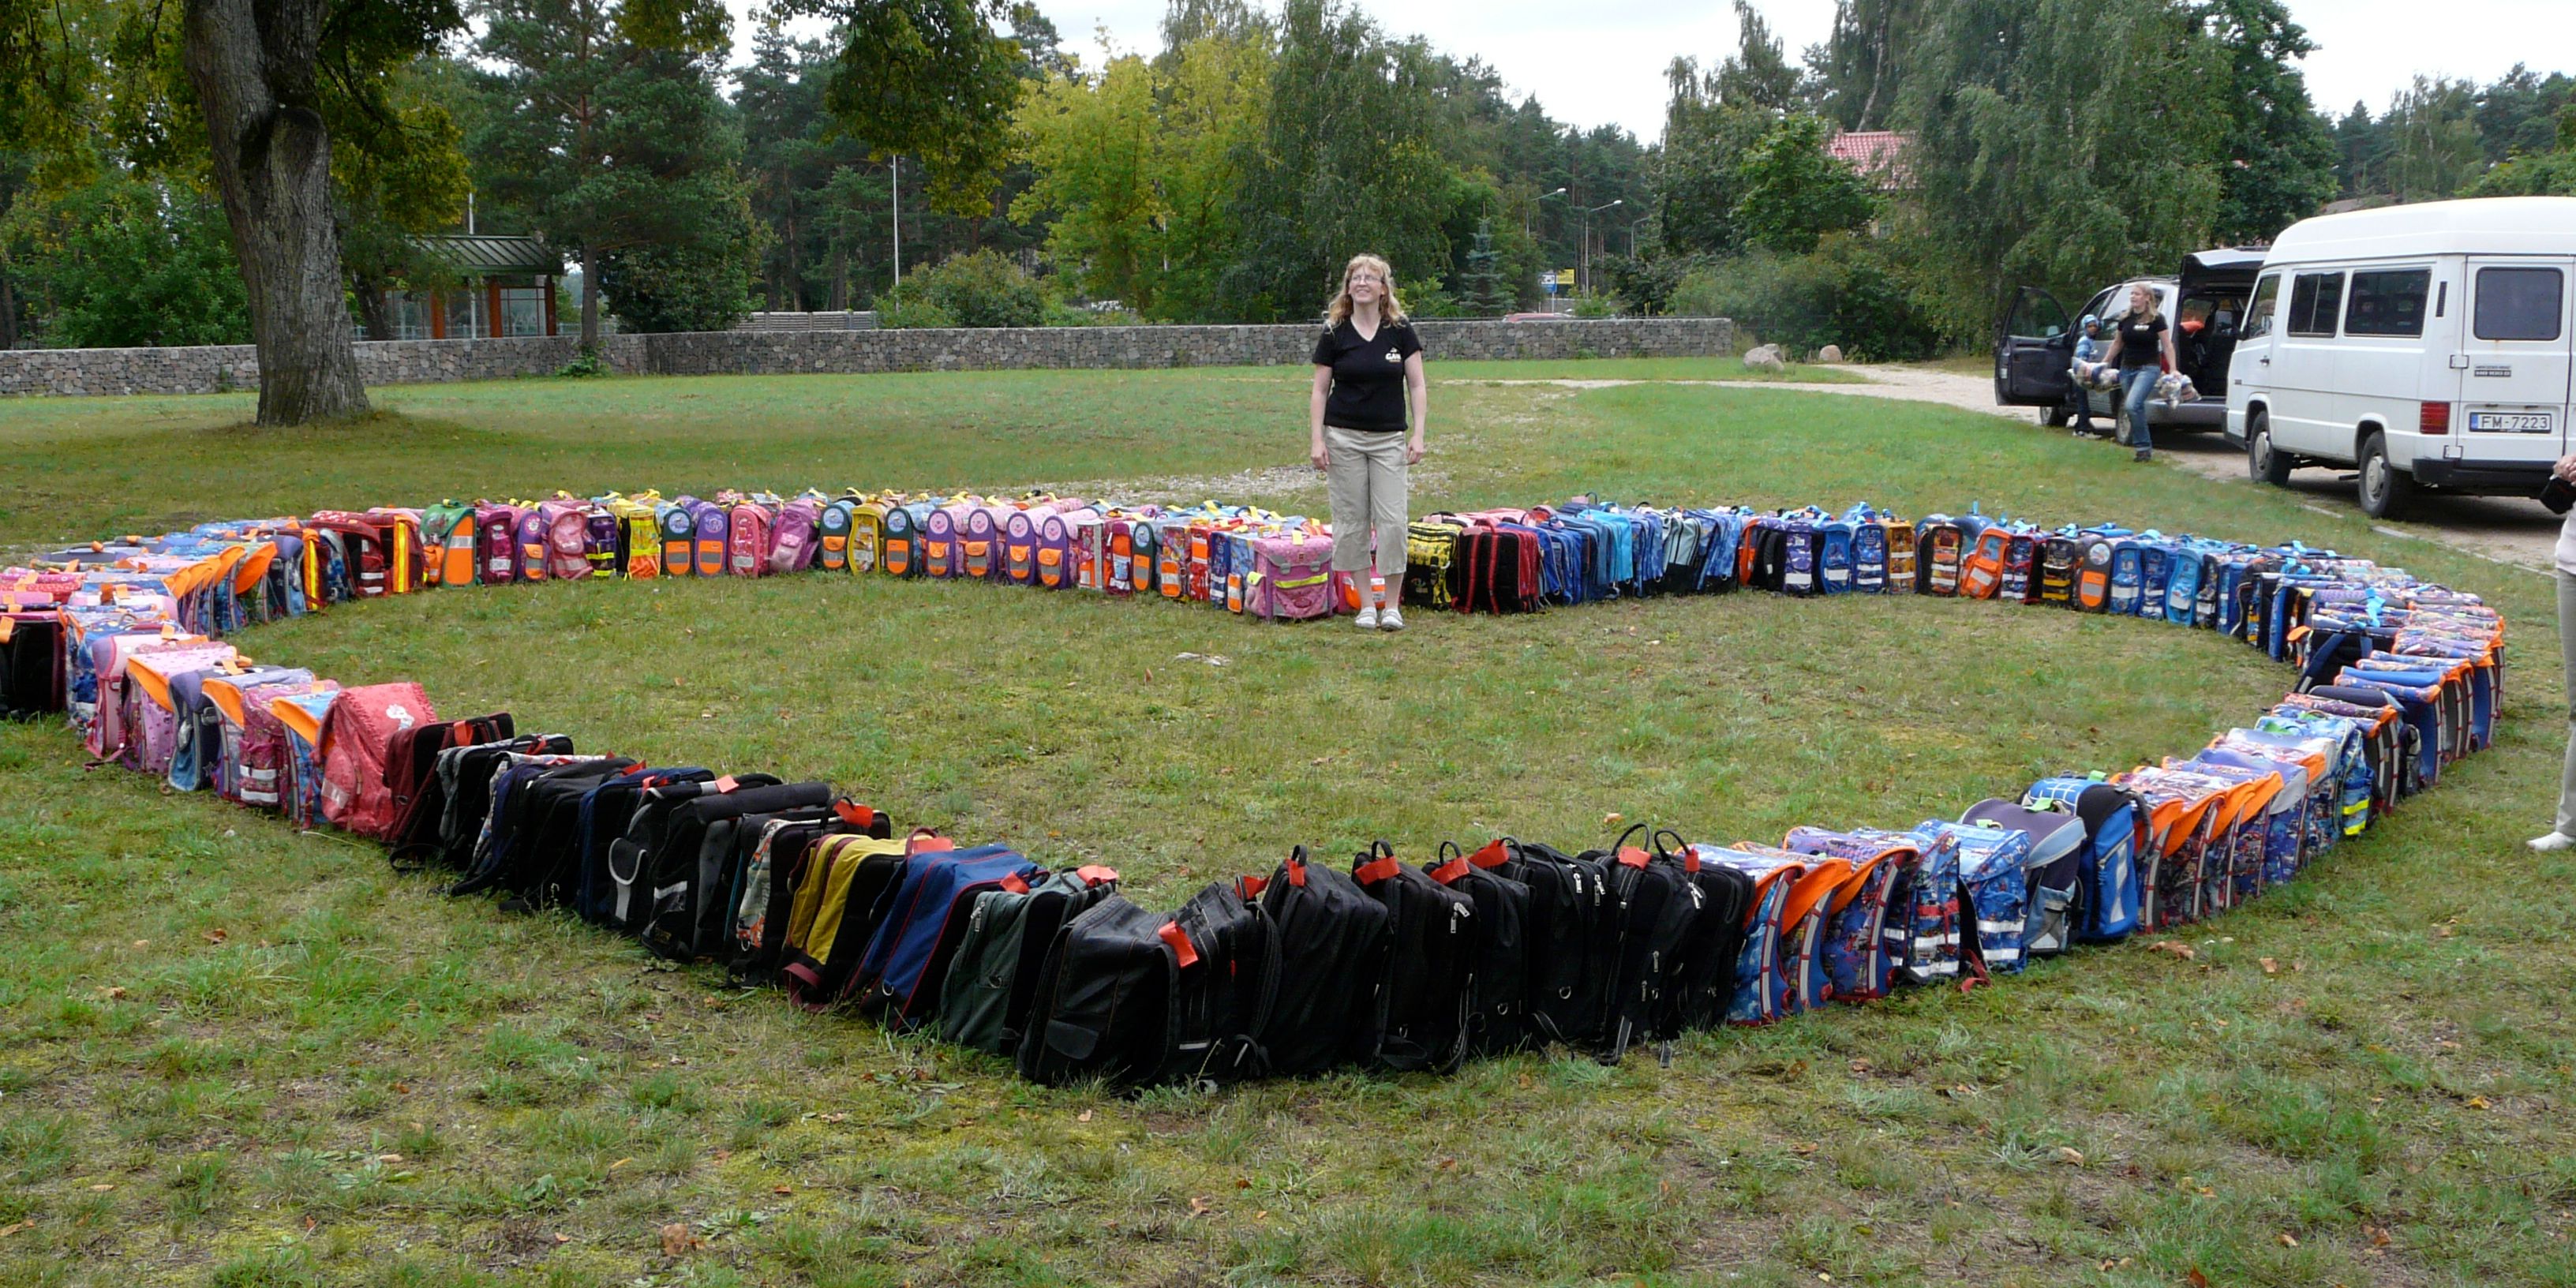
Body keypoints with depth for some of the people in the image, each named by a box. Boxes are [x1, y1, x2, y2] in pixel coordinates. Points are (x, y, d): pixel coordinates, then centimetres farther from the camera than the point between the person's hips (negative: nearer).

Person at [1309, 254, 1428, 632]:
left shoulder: (1401, 331, 2)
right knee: (1352, 521, 2)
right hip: (1343, 438, 0)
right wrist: (1316, 440, -4)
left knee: (1392, 520, -5)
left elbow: (1417, 386, 3)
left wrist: (1418, 434, -6)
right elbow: (1320, 391, 4)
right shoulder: (1334, 334, 2)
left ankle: (1391, 605, 4)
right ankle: (1366, 603, 11)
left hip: (1389, 439, 0)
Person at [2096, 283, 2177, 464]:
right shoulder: (2124, 319, 8)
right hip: (2127, 368, 6)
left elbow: (2167, 346, -5)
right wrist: (2103, 364, 22)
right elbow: (2117, 344, 21)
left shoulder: (2156, 319, -6)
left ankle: (2144, 447, -13)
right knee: (2135, 408, 9)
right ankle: (2145, 448, 19)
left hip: (2148, 368, -6)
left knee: (2132, 405, -22)